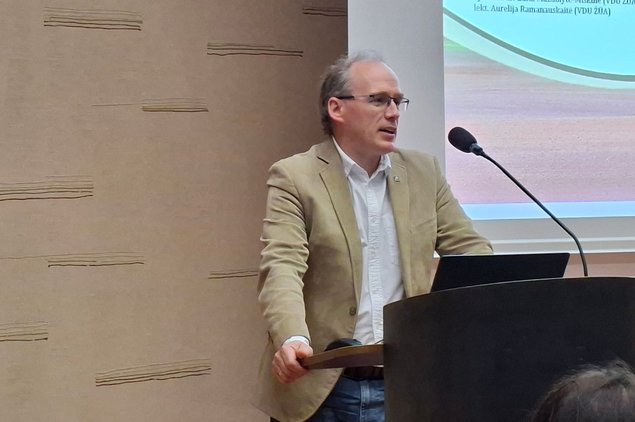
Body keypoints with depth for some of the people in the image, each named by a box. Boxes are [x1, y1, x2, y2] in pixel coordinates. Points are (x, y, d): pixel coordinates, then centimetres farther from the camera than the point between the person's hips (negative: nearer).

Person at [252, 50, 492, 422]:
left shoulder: (424, 172, 10)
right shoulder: (294, 177, -4)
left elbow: (471, 251, 9)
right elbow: (282, 269, -15)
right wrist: (293, 340, -34)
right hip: (321, 389, -3)